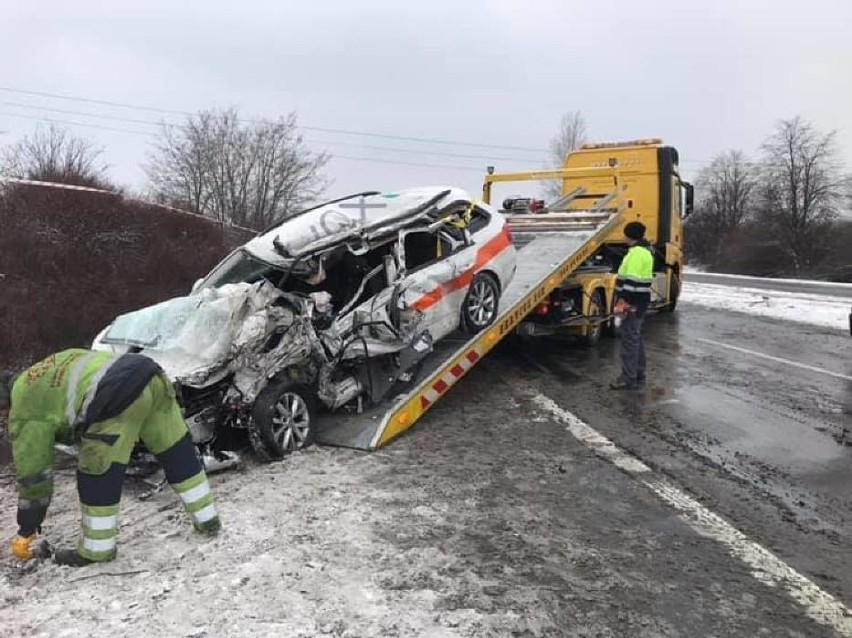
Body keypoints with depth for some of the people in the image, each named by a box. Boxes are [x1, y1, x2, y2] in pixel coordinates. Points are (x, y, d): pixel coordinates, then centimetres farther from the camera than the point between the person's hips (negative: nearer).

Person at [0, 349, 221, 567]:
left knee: (98, 474, 9)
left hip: (118, 396, -8)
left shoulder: (24, 409, 15)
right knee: (176, 451, 18)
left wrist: (27, 531, 29)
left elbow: (31, 473, 18)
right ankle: (207, 519, 30)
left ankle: (96, 549, 20)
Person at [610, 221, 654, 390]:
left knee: (630, 339, -8)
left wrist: (623, 301, -24)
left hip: (633, 302, -11)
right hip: (639, 301, 11)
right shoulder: (645, 251, 18)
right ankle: (639, 375, 23)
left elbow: (631, 280, -23)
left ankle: (629, 378, -5)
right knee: (636, 338, 16)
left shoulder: (636, 252, -17)